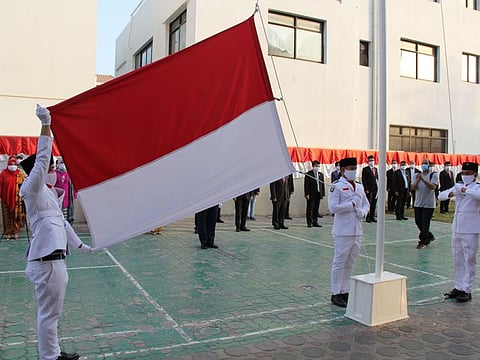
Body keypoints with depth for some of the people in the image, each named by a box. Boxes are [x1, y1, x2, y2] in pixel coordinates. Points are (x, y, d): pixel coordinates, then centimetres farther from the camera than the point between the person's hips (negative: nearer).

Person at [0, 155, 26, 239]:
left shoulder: (20, 173, 3)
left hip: (17, 198, 0)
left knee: (16, 215, 3)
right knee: (7, 216, 4)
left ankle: (15, 232, 11)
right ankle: (7, 232, 11)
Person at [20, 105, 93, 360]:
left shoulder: (49, 193, 17)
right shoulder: (32, 189, -9)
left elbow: (60, 221, 26)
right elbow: (42, 159, -22)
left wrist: (79, 244, 32)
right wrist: (45, 125, -24)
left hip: (54, 258, 9)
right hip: (46, 260, -9)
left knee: (51, 312, 19)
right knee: (49, 313, 0)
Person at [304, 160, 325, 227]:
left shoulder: (321, 174, 13)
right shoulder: (308, 174, -3)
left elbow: (323, 184, 13)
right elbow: (306, 184, -7)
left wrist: (323, 194, 7)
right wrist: (306, 194, -13)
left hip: (318, 194, 5)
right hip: (311, 194, -5)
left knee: (316, 209, 8)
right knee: (310, 209, 0)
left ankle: (315, 222, 15)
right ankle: (309, 223, 6)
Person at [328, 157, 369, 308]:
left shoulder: (359, 186, 15)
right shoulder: (336, 186, -8)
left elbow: (366, 204, 21)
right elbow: (333, 207, -17)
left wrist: (363, 211, -1)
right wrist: (352, 205, -14)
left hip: (357, 232, 7)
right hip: (343, 232, -7)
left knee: (349, 264, 14)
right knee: (339, 263, 0)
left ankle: (344, 291, 25)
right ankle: (335, 294, 11)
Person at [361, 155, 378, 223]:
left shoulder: (376, 169, 16)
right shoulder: (365, 169, -2)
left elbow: (377, 178, 18)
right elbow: (363, 180, -6)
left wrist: (378, 188, 8)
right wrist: (366, 189, -12)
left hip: (375, 189, 6)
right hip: (369, 190, -6)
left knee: (374, 204, 7)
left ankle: (372, 217, 13)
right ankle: (367, 217, 2)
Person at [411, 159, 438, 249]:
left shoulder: (433, 175, -3)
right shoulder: (417, 175, 11)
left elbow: (433, 187, -17)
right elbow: (413, 187, 0)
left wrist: (423, 179, -26)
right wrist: (417, 180, -18)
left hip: (428, 204, -5)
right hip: (418, 203, 5)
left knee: (425, 224, -5)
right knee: (418, 222, 11)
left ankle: (423, 242, 5)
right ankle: (429, 236, 32)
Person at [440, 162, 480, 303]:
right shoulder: (458, 186, 11)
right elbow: (440, 196, 9)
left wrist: (466, 190, -28)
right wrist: (450, 193, -9)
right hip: (456, 228, 6)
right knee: (457, 260, 12)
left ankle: (467, 290, 7)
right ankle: (458, 287, 22)